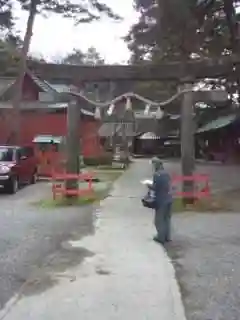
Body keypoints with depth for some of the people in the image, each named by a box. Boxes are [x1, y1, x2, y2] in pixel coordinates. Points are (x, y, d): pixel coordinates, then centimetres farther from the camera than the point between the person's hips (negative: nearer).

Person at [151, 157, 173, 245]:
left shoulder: (156, 174, -17)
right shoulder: (166, 173, 8)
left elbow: (155, 187, -19)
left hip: (161, 200, -8)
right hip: (169, 199, 8)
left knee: (159, 219, 5)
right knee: (167, 218, 17)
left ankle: (161, 237, 12)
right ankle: (167, 237, 25)